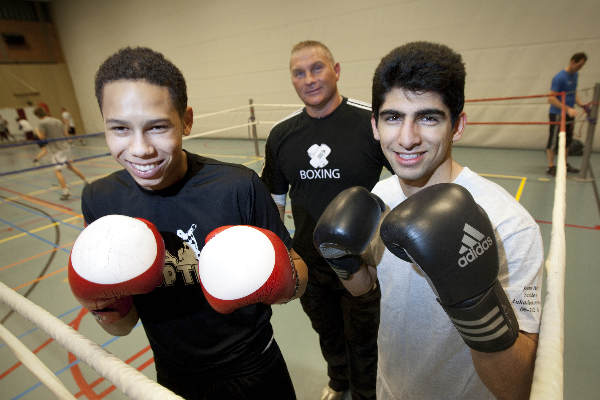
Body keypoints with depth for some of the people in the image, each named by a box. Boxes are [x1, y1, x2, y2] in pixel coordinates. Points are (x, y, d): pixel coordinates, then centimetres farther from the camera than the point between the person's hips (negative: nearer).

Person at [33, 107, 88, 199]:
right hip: (66, 146, 7)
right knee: (70, 166, 24)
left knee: (57, 171, -6)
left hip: (57, 150, -7)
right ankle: (86, 181, 28)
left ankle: (66, 191, -16)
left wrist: (37, 132, 7)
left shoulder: (41, 123, -7)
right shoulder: (57, 121, 12)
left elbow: (42, 137, -11)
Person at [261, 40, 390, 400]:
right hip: (309, 263, 4)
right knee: (327, 334, 27)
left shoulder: (373, 122, -16)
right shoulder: (281, 135, -2)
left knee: (361, 342, 19)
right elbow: (275, 201, 7)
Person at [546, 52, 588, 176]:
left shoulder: (575, 75, 10)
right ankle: (551, 167, 5)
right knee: (554, 142, -2)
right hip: (557, 114, -8)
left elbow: (574, 93, 20)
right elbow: (551, 99, -20)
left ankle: (564, 164, 26)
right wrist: (568, 109, -26)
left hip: (569, 114, 8)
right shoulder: (559, 78, -16)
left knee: (567, 141, 15)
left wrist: (581, 104, 5)